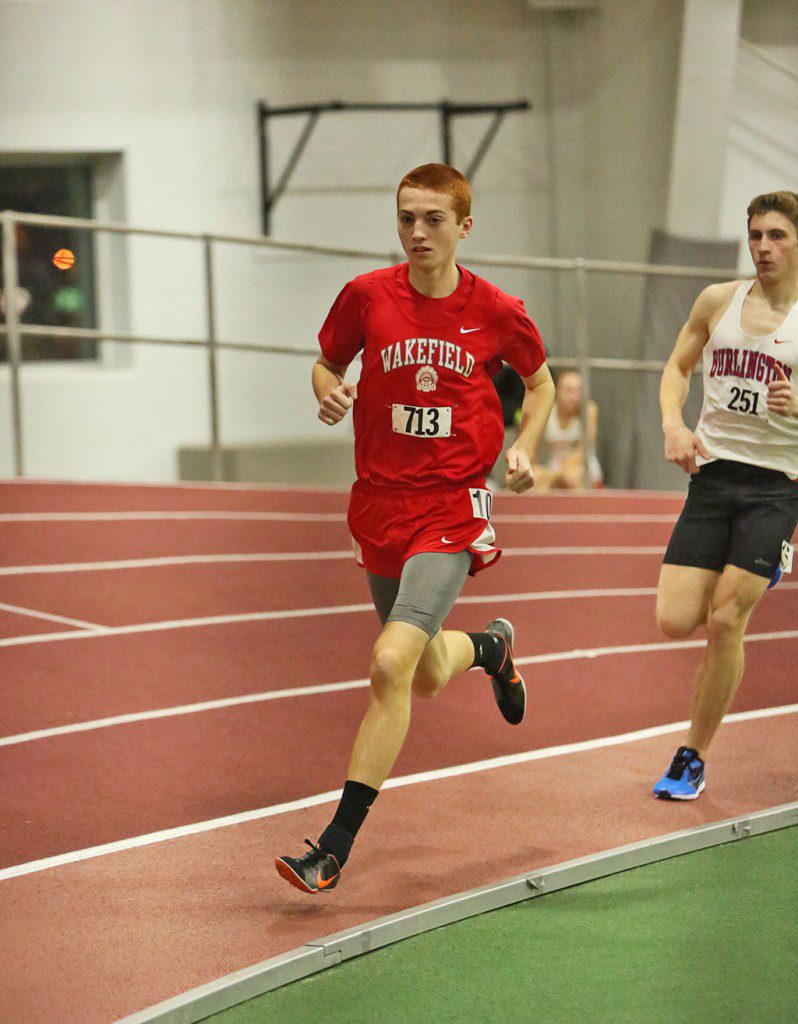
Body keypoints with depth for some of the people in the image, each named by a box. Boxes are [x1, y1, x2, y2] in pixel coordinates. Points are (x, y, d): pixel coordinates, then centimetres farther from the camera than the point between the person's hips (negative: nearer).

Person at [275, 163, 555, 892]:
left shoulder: (496, 312, -5)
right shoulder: (367, 297, -3)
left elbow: (540, 381, 13)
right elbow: (327, 363, 13)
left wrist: (523, 450, -3)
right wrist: (330, 393, -10)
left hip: (451, 511, -3)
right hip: (379, 503, 4)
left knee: (391, 663, -21)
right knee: (427, 677, 18)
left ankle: (336, 846, -17)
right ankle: (491, 647, 56)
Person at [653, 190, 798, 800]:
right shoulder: (718, 301, 7)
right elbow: (677, 367, 19)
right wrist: (674, 425, 1)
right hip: (713, 475, 4)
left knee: (725, 620, -10)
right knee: (675, 622, -5)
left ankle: (694, 758, 7)